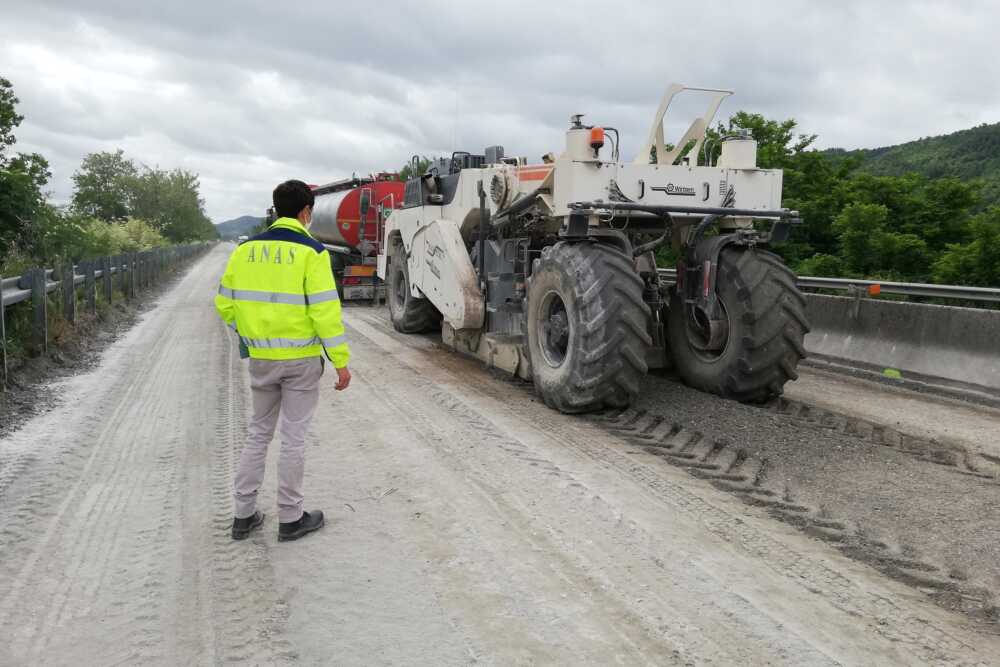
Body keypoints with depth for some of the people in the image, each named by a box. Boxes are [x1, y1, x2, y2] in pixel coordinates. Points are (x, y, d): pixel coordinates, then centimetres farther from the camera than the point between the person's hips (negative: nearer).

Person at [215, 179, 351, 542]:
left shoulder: (245, 249, 3)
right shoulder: (311, 252, -12)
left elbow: (224, 303, 7)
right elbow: (325, 311, -17)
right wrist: (341, 361, -12)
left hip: (261, 358, 5)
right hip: (301, 358, -4)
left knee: (258, 433, 18)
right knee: (293, 437, 5)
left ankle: (243, 515, 23)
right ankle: (290, 519, 17)